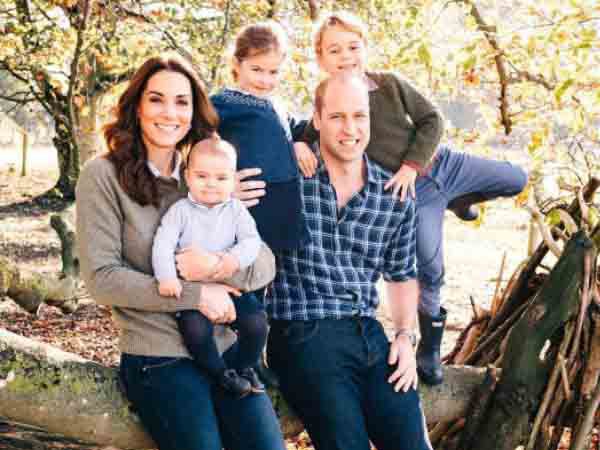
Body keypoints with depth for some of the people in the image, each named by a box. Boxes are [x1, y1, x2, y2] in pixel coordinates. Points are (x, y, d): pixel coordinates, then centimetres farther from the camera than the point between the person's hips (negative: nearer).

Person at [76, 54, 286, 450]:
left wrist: (216, 266, -18)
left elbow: (265, 264, 4)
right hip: (159, 358, -4)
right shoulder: (104, 176, -4)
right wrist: (196, 295, -15)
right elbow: (101, 278, -11)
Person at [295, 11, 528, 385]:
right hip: (413, 193, -3)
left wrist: (412, 164, -17)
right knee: (430, 269, -3)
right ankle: (430, 349, 16)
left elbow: (432, 119, -5)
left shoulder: (391, 84, -8)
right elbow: (307, 138, -7)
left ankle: (457, 200, 34)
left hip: (441, 162, 3)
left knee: (517, 180, 9)